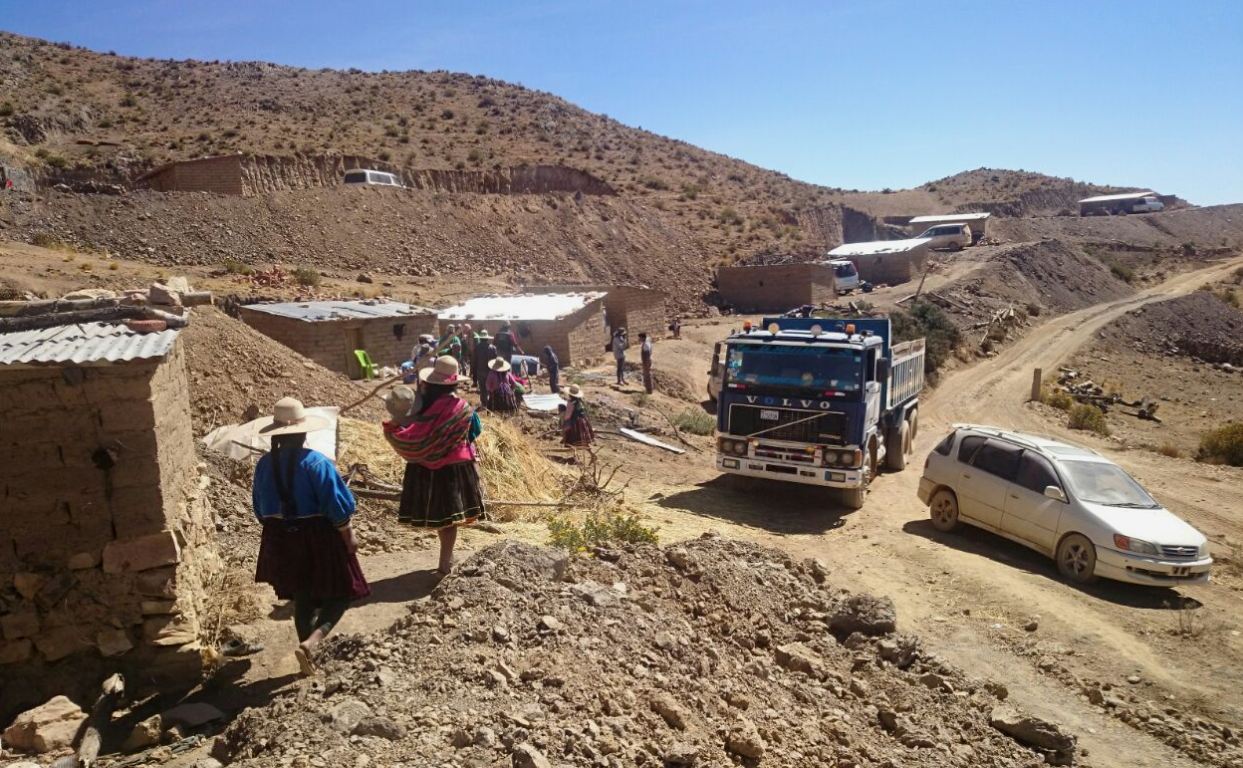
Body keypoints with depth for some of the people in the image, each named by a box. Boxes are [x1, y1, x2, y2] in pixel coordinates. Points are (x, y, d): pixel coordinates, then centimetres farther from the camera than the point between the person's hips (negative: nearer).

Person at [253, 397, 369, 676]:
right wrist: (349, 537, -5)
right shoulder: (316, 462, -19)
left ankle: (309, 657, 28)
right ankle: (311, 641, -12)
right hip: (318, 537, -5)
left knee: (301, 597, 19)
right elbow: (336, 506, -17)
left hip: (281, 539, 5)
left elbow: (261, 509, 9)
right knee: (339, 594, 9)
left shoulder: (265, 464, -3)